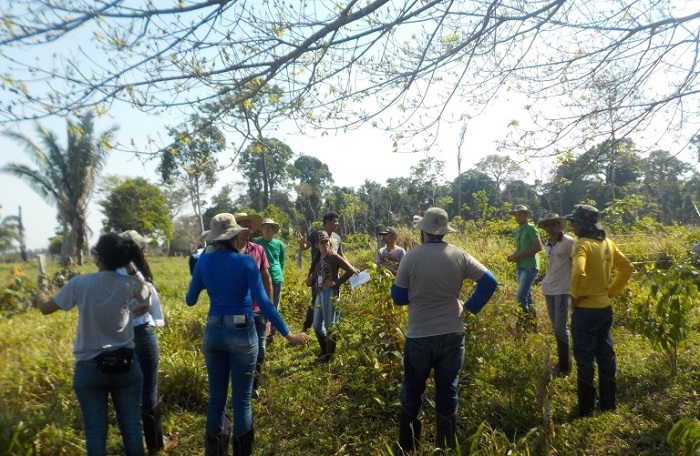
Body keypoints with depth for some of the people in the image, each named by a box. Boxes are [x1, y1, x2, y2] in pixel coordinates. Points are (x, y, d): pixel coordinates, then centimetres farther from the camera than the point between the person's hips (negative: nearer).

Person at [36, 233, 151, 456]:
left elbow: (46, 308, 6)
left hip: (89, 367, -1)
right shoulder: (130, 284, -9)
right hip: (125, 364, 1)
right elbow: (147, 292, 17)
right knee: (131, 425, 8)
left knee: (95, 430, 9)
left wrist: (40, 295, 26)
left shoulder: (79, 284, -11)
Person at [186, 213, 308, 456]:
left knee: (216, 397, 16)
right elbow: (263, 302, -16)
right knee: (241, 399, 8)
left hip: (213, 332, 4)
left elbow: (190, 300, 9)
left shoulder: (204, 261, 0)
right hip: (241, 332, -4)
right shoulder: (246, 261, -10)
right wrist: (288, 334, -11)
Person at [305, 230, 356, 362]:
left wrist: (336, 283, -14)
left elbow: (351, 270, -14)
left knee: (330, 325, 1)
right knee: (317, 325, 13)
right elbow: (314, 278, 16)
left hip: (330, 293, -7)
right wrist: (310, 281, -6)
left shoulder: (334, 257, -6)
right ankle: (325, 351, 31)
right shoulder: (317, 260, 14)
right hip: (319, 294, 7)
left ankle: (330, 355, 13)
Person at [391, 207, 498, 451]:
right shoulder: (459, 255, -4)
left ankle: (408, 448, 28)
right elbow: (489, 282, -3)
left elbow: (399, 298, -4)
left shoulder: (411, 257, -10)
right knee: (448, 394, 16)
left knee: (412, 395, 16)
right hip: (452, 336, 2)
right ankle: (446, 447, 27)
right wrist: (469, 307, 4)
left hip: (419, 337, -1)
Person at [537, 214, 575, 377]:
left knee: (561, 328, -7)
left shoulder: (568, 242, -11)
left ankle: (564, 365, 4)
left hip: (563, 289, -7)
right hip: (548, 289, 7)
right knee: (555, 327, 12)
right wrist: (547, 280, 15)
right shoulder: (547, 244, 9)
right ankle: (562, 361, 23)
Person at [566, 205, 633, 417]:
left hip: (586, 310, -8)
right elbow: (627, 268, 14)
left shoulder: (583, 243, -17)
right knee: (606, 356, 17)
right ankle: (609, 403, 28)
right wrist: (611, 291, 13)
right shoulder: (607, 243, 7)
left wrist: (575, 295, -16)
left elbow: (578, 273, -32)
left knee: (584, 359, 3)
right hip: (605, 308, 8)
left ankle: (586, 409, 12)